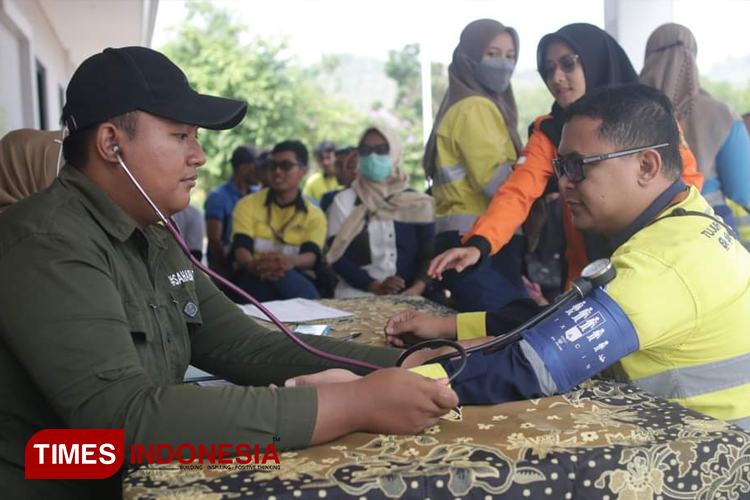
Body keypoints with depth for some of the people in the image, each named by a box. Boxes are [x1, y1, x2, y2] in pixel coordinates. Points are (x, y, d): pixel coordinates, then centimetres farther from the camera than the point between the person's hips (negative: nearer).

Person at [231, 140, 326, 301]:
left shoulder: (315, 215, 12)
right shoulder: (247, 204, 12)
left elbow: (312, 256, -7)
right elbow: (240, 247, -3)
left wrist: (291, 261, -33)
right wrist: (251, 265, -30)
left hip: (299, 280, -1)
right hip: (254, 278, 1)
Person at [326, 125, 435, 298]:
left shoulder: (417, 203, 11)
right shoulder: (344, 201, 7)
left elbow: (428, 255, 4)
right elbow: (339, 258, 0)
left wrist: (417, 288, -15)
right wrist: (375, 287, -15)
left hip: (407, 295, 2)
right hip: (357, 294, -1)